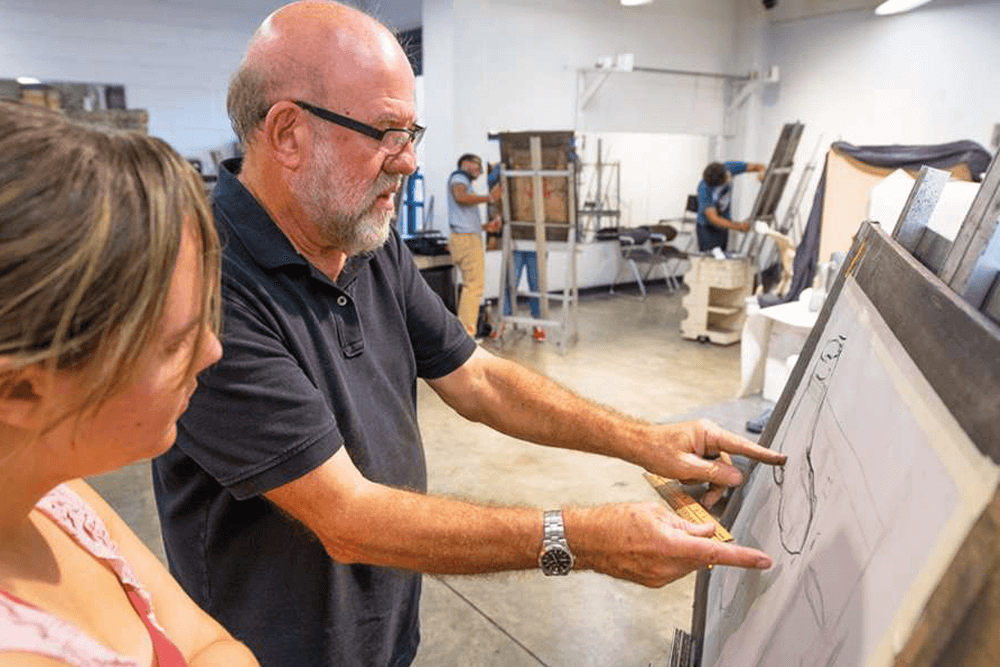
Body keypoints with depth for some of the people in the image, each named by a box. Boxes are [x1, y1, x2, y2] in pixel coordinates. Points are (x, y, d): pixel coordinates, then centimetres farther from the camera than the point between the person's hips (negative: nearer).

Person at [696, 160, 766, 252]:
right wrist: (737, 226, -35)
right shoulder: (704, 189, -31)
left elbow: (758, 166, -8)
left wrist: (762, 173, -32)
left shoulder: (728, 168, -18)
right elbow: (713, 219, -30)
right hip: (707, 227, -5)